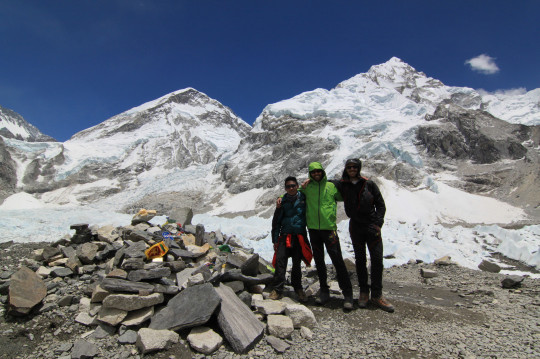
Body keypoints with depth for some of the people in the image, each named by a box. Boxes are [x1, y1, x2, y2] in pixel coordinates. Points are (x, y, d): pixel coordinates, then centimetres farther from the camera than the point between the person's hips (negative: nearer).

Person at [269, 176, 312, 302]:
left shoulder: (303, 198, 3)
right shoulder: (283, 201, 4)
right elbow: (276, 221, 7)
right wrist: (275, 240, 4)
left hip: (300, 236, 0)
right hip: (285, 235, 0)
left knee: (297, 264, 9)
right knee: (280, 261, -8)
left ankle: (298, 288, 26)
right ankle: (277, 290, 1)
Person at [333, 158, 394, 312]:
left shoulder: (369, 184, -1)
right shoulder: (342, 185, 1)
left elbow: (380, 204, 2)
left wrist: (378, 224, -7)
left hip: (372, 226, -1)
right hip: (355, 226, 1)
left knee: (377, 260, -2)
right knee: (360, 259, 9)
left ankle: (377, 295, 10)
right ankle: (364, 292, 22)